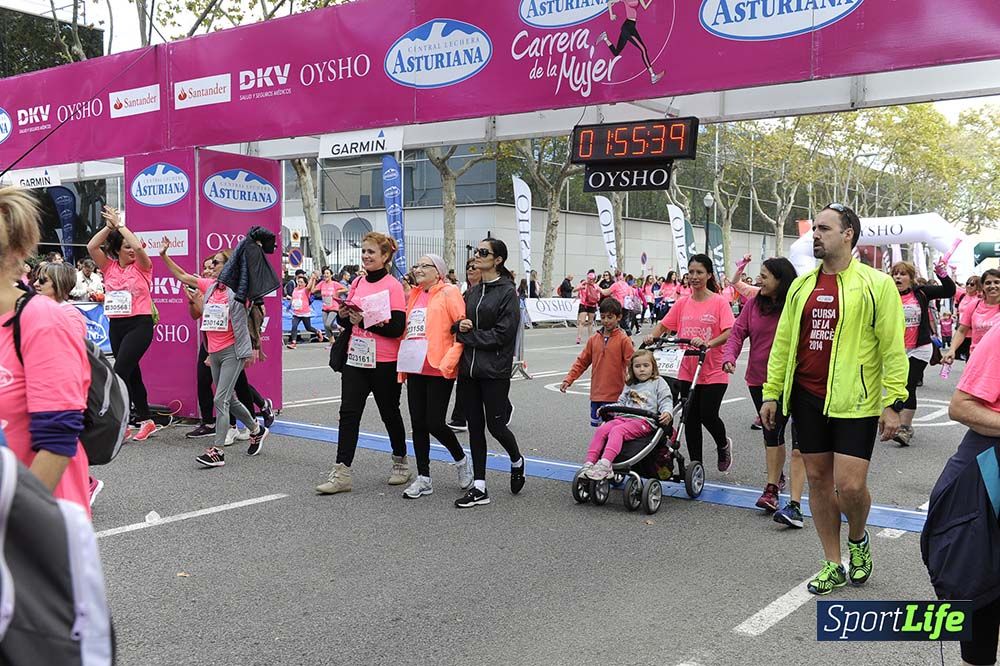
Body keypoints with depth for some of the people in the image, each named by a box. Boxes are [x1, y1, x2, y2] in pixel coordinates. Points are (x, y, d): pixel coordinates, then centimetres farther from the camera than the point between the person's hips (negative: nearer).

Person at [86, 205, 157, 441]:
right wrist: (109, 226, -8)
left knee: (120, 371, -15)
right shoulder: (109, 267, 6)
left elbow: (139, 247, -22)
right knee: (131, 373, 12)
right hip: (116, 325, 6)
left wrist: (119, 224, -14)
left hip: (139, 324, -6)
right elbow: (91, 247, -5)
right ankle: (146, 421, 23)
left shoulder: (141, 267, -3)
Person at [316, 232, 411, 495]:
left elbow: (397, 328, -16)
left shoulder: (392, 286, -10)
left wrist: (365, 321, -22)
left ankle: (401, 462, 31)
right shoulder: (357, 283, 9)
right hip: (356, 358, 5)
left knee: (389, 413, 10)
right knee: (348, 413, -1)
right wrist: (344, 315, -5)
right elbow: (347, 322, 17)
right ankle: (341, 473, 0)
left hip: (384, 362, -5)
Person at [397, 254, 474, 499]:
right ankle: (423, 478, 16)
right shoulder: (415, 295, 18)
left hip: (439, 369, -7)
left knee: (434, 423, -7)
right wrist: (403, 361, 13)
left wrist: (450, 360, -19)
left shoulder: (448, 292, -4)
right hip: (415, 368, 7)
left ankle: (462, 460, 20)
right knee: (418, 423, 7)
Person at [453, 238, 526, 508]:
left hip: (494, 371, -6)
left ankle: (516, 461, 32)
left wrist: (468, 335, -10)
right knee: (475, 426, 7)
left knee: (495, 425, 0)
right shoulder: (473, 292, 13)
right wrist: (461, 326, -7)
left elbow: (503, 333, -15)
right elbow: (459, 324, 17)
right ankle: (479, 488, 13)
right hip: (469, 369, 6)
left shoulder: (507, 292, -8)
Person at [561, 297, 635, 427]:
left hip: (614, 396, -5)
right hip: (596, 395, 5)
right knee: (597, 424, 10)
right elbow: (582, 361, 13)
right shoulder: (593, 339, 9)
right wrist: (568, 379, 6)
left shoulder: (623, 340, -5)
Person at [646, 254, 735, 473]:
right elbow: (664, 324, 9)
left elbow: (729, 332, -15)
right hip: (688, 371, 4)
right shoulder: (682, 303, 7)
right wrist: (652, 336, -12)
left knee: (708, 415, -8)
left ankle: (723, 445, 26)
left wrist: (708, 343, -31)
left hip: (713, 372, -4)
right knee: (690, 420, 6)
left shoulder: (719, 302, -6)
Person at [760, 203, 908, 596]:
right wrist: (771, 393, 9)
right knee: (817, 478, 9)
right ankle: (833, 565, 23)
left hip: (854, 401, -5)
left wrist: (894, 402, -12)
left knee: (849, 485, -8)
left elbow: (892, 347, -7)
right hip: (807, 398, 5)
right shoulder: (802, 285, 9)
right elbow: (783, 342, 12)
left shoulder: (876, 284, -6)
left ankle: (858, 539, 26)